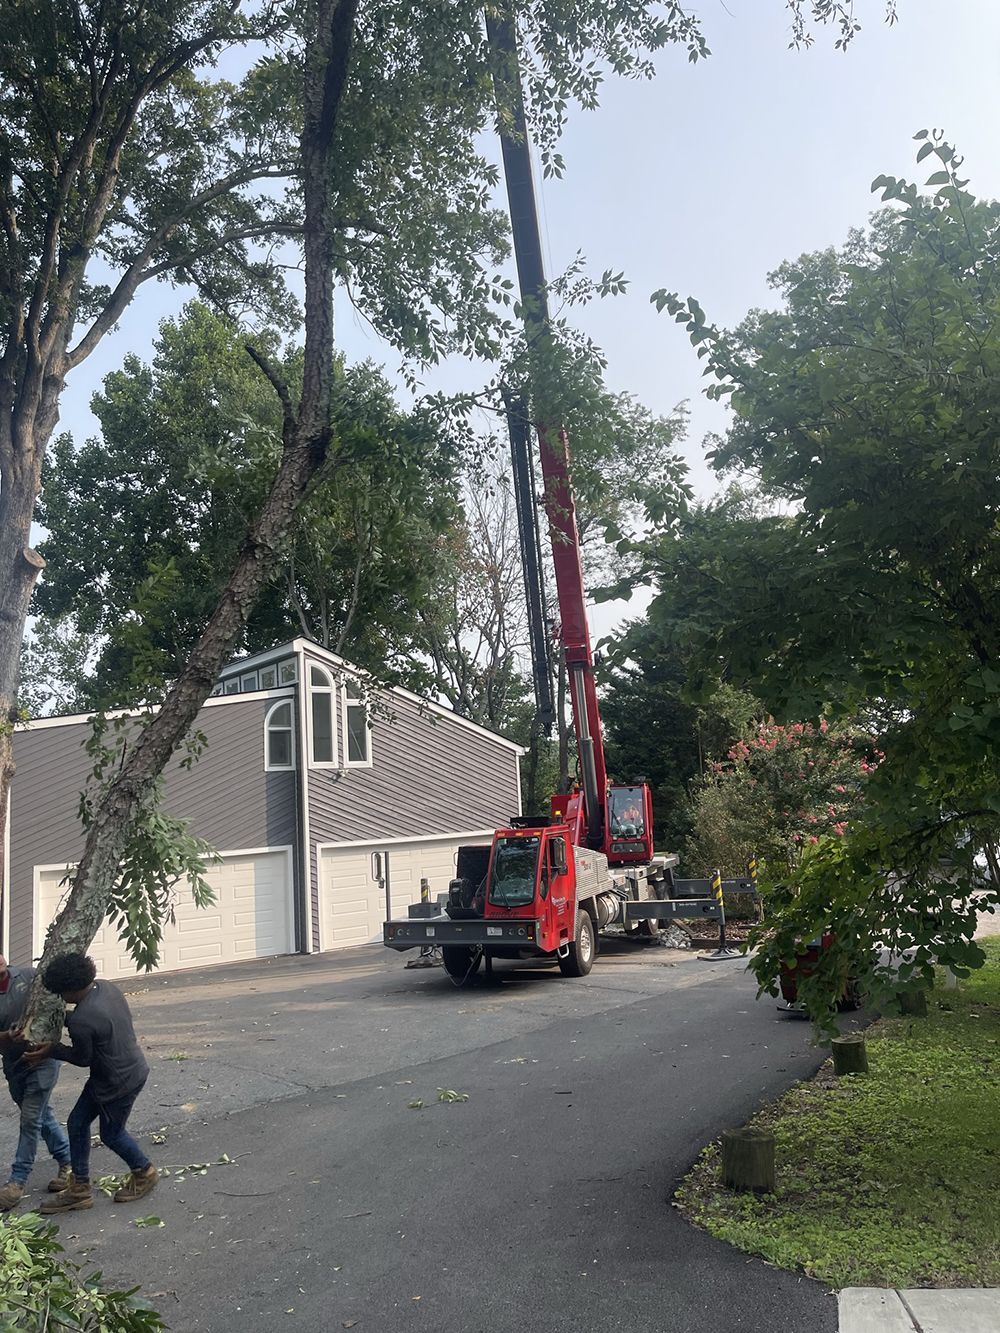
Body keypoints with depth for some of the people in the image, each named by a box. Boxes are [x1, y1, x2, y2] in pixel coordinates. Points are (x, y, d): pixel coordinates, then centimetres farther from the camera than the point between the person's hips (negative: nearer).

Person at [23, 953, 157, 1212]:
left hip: (121, 1082, -9)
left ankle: (144, 1172, 40)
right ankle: (79, 1189, 28)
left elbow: (83, 1058, -14)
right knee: (77, 1123, 15)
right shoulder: (106, 987, -6)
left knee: (111, 1134, 16)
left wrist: (51, 1051, -2)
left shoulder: (81, 1021, -31)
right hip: (132, 1068, 9)